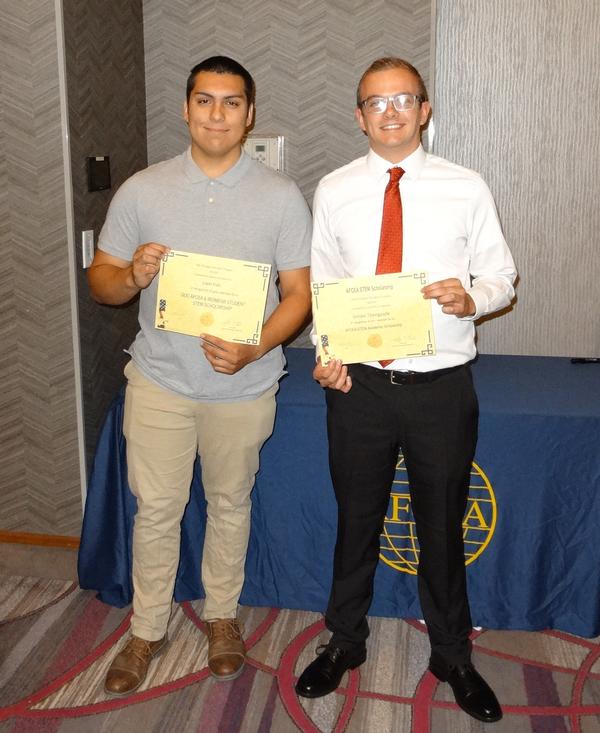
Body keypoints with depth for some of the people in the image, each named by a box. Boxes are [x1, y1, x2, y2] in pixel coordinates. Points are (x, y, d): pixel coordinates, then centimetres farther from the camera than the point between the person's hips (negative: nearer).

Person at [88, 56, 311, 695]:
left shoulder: (281, 197, -4)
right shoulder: (142, 191, -2)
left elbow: (298, 293, -5)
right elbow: (100, 280, 3)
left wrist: (254, 348, -21)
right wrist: (133, 275, -21)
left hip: (244, 387, 0)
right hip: (159, 381, 1)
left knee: (230, 504, 16)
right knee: (155, 510, 10)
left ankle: (221, 614, 38)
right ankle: (146, 629, 31)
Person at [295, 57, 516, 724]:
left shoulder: (466, 189, -1)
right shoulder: (334, 192, 2)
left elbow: (501, 277, 4)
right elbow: (321, 285, 7)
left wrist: (472, 297, -18)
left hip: (442, 386, 0)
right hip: (358, 384, 1)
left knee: (443, 526, 14)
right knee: (356, 519, 16)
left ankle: (452, 655, 37)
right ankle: (345, 641, 39)